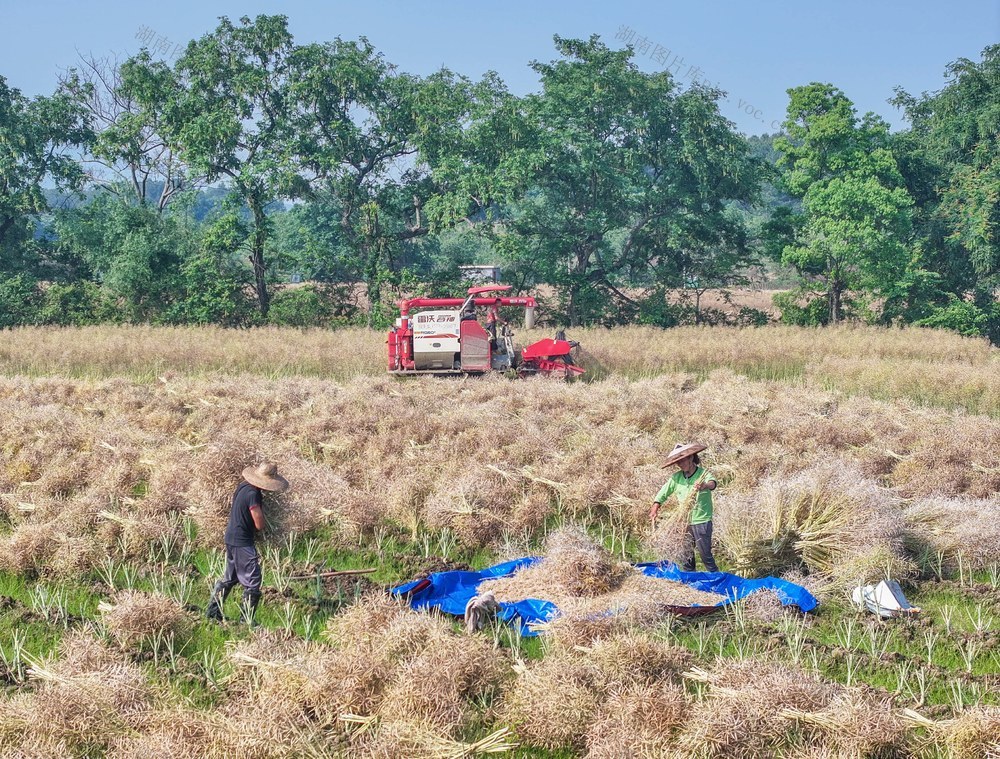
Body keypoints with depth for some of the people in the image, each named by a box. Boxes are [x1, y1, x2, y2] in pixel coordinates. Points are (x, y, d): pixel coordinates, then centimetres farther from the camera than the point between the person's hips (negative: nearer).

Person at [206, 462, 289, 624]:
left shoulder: (243, 486, 4)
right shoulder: (253, 494, -24)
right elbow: (260, 525, -22)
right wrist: (261, 507, -4)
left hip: (232, 538, 10)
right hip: (243, 543, -10)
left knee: (230, 578, 22)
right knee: (252, 582, -2)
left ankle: (213, 611, 29)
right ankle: (246, 621, 1)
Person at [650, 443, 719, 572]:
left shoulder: (703, 474, -13)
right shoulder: (676, 477, 2)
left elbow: (713, 483, -34)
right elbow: (663, 492, 11)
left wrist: (705, 485, -57)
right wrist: (655, 507, -2)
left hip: (702, 521, -5)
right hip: (684, 521, 5)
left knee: (705, 554, -3)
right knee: (687, 554, 13)